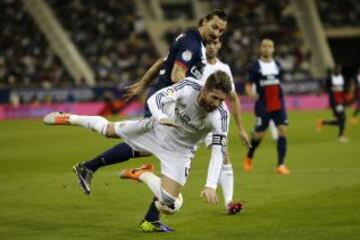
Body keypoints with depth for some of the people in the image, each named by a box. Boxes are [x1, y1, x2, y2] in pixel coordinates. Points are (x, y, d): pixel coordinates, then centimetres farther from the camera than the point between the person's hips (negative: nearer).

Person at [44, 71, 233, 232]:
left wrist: (211, 185, -45)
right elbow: (155, 99, -28)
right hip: (157, 129, 0)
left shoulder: (220, 115, -32)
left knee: (168, 201, -14)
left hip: (179, 150, 0)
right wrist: (160, 117, -51)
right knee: (108, 130, 14)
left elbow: (218, 151, -34)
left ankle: (141, 175, 16)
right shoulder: (189, 87, -31)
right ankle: (69, 119, 43)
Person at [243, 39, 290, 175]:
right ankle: (249, 157, 30)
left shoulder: (277, 65, 10)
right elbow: (248, 85, -5)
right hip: (263, 106, -4)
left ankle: (281, 164, -11)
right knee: (259, 134, 1)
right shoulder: (255, 67, -3)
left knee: (282, 131, -11)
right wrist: (251, 94, -26)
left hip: (278, 105, 4)